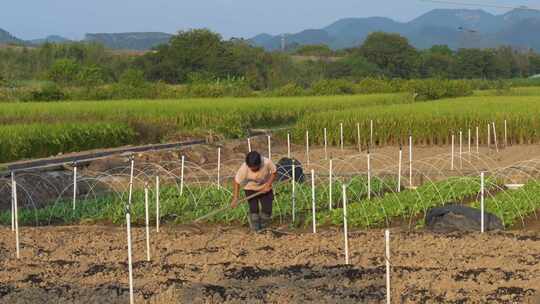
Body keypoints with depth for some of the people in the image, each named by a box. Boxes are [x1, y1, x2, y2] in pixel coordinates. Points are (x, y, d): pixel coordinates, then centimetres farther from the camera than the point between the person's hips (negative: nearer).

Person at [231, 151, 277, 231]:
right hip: (250, 189, -1)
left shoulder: (267, 163, -31)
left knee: (267, 209, -6)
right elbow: (237, 182, -21)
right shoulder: (244, 168, -31)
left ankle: (263, 227, 17)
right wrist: (235, 198, -23)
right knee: (254, 209, -11)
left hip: (265, 188, 1)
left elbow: (274, 172, -11)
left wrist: (268, 185, -20)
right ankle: (255, 230, 5)